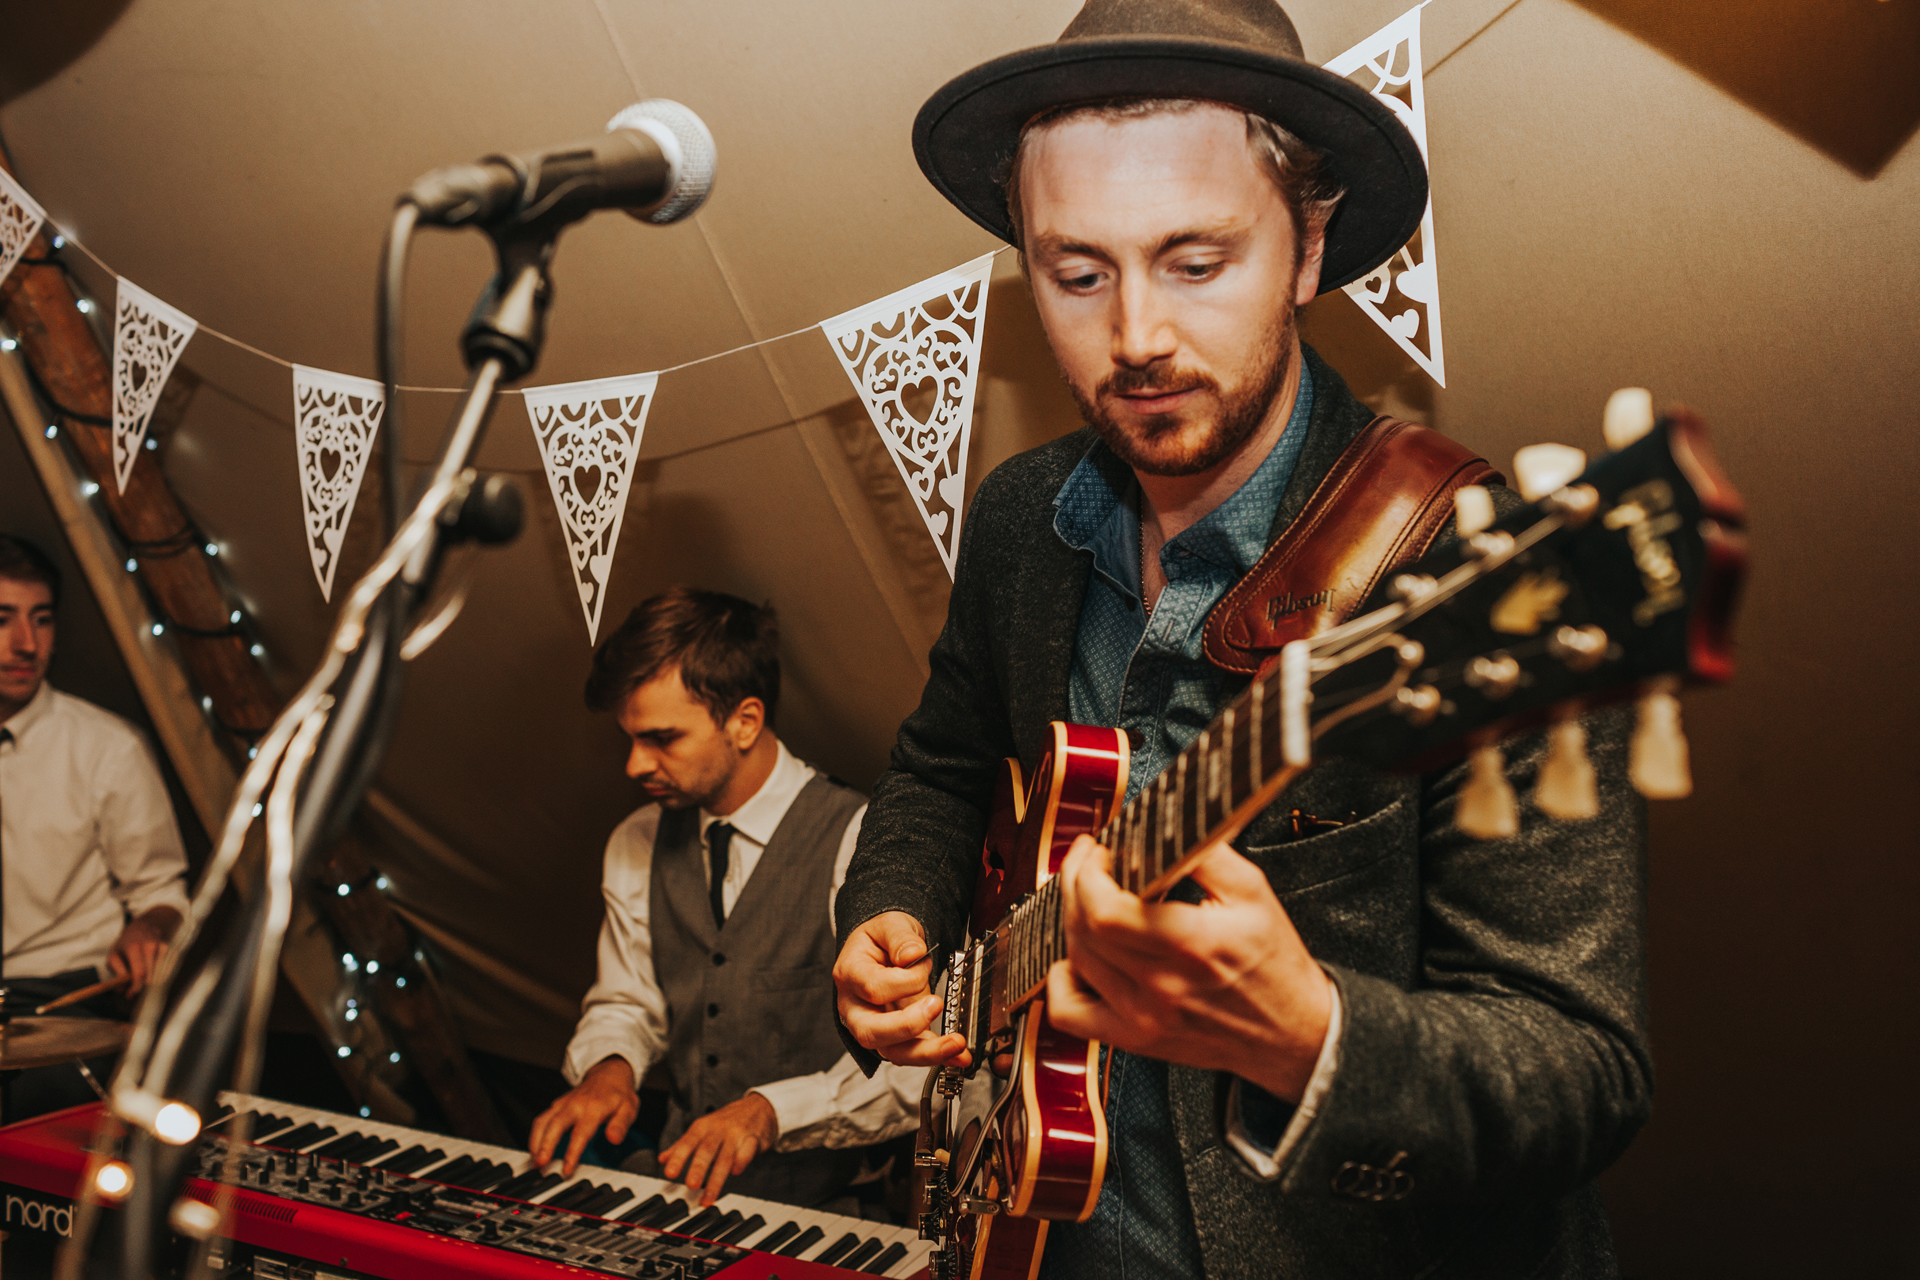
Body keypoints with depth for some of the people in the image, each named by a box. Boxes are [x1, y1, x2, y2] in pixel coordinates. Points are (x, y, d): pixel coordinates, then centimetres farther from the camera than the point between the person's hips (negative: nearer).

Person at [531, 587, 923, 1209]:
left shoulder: (863, 846, -14)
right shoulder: (636, 847, 7)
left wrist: (769, 1110, -27)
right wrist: (609, 1066, -7)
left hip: (817, 1204, -5)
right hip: (678, 1177, 5)